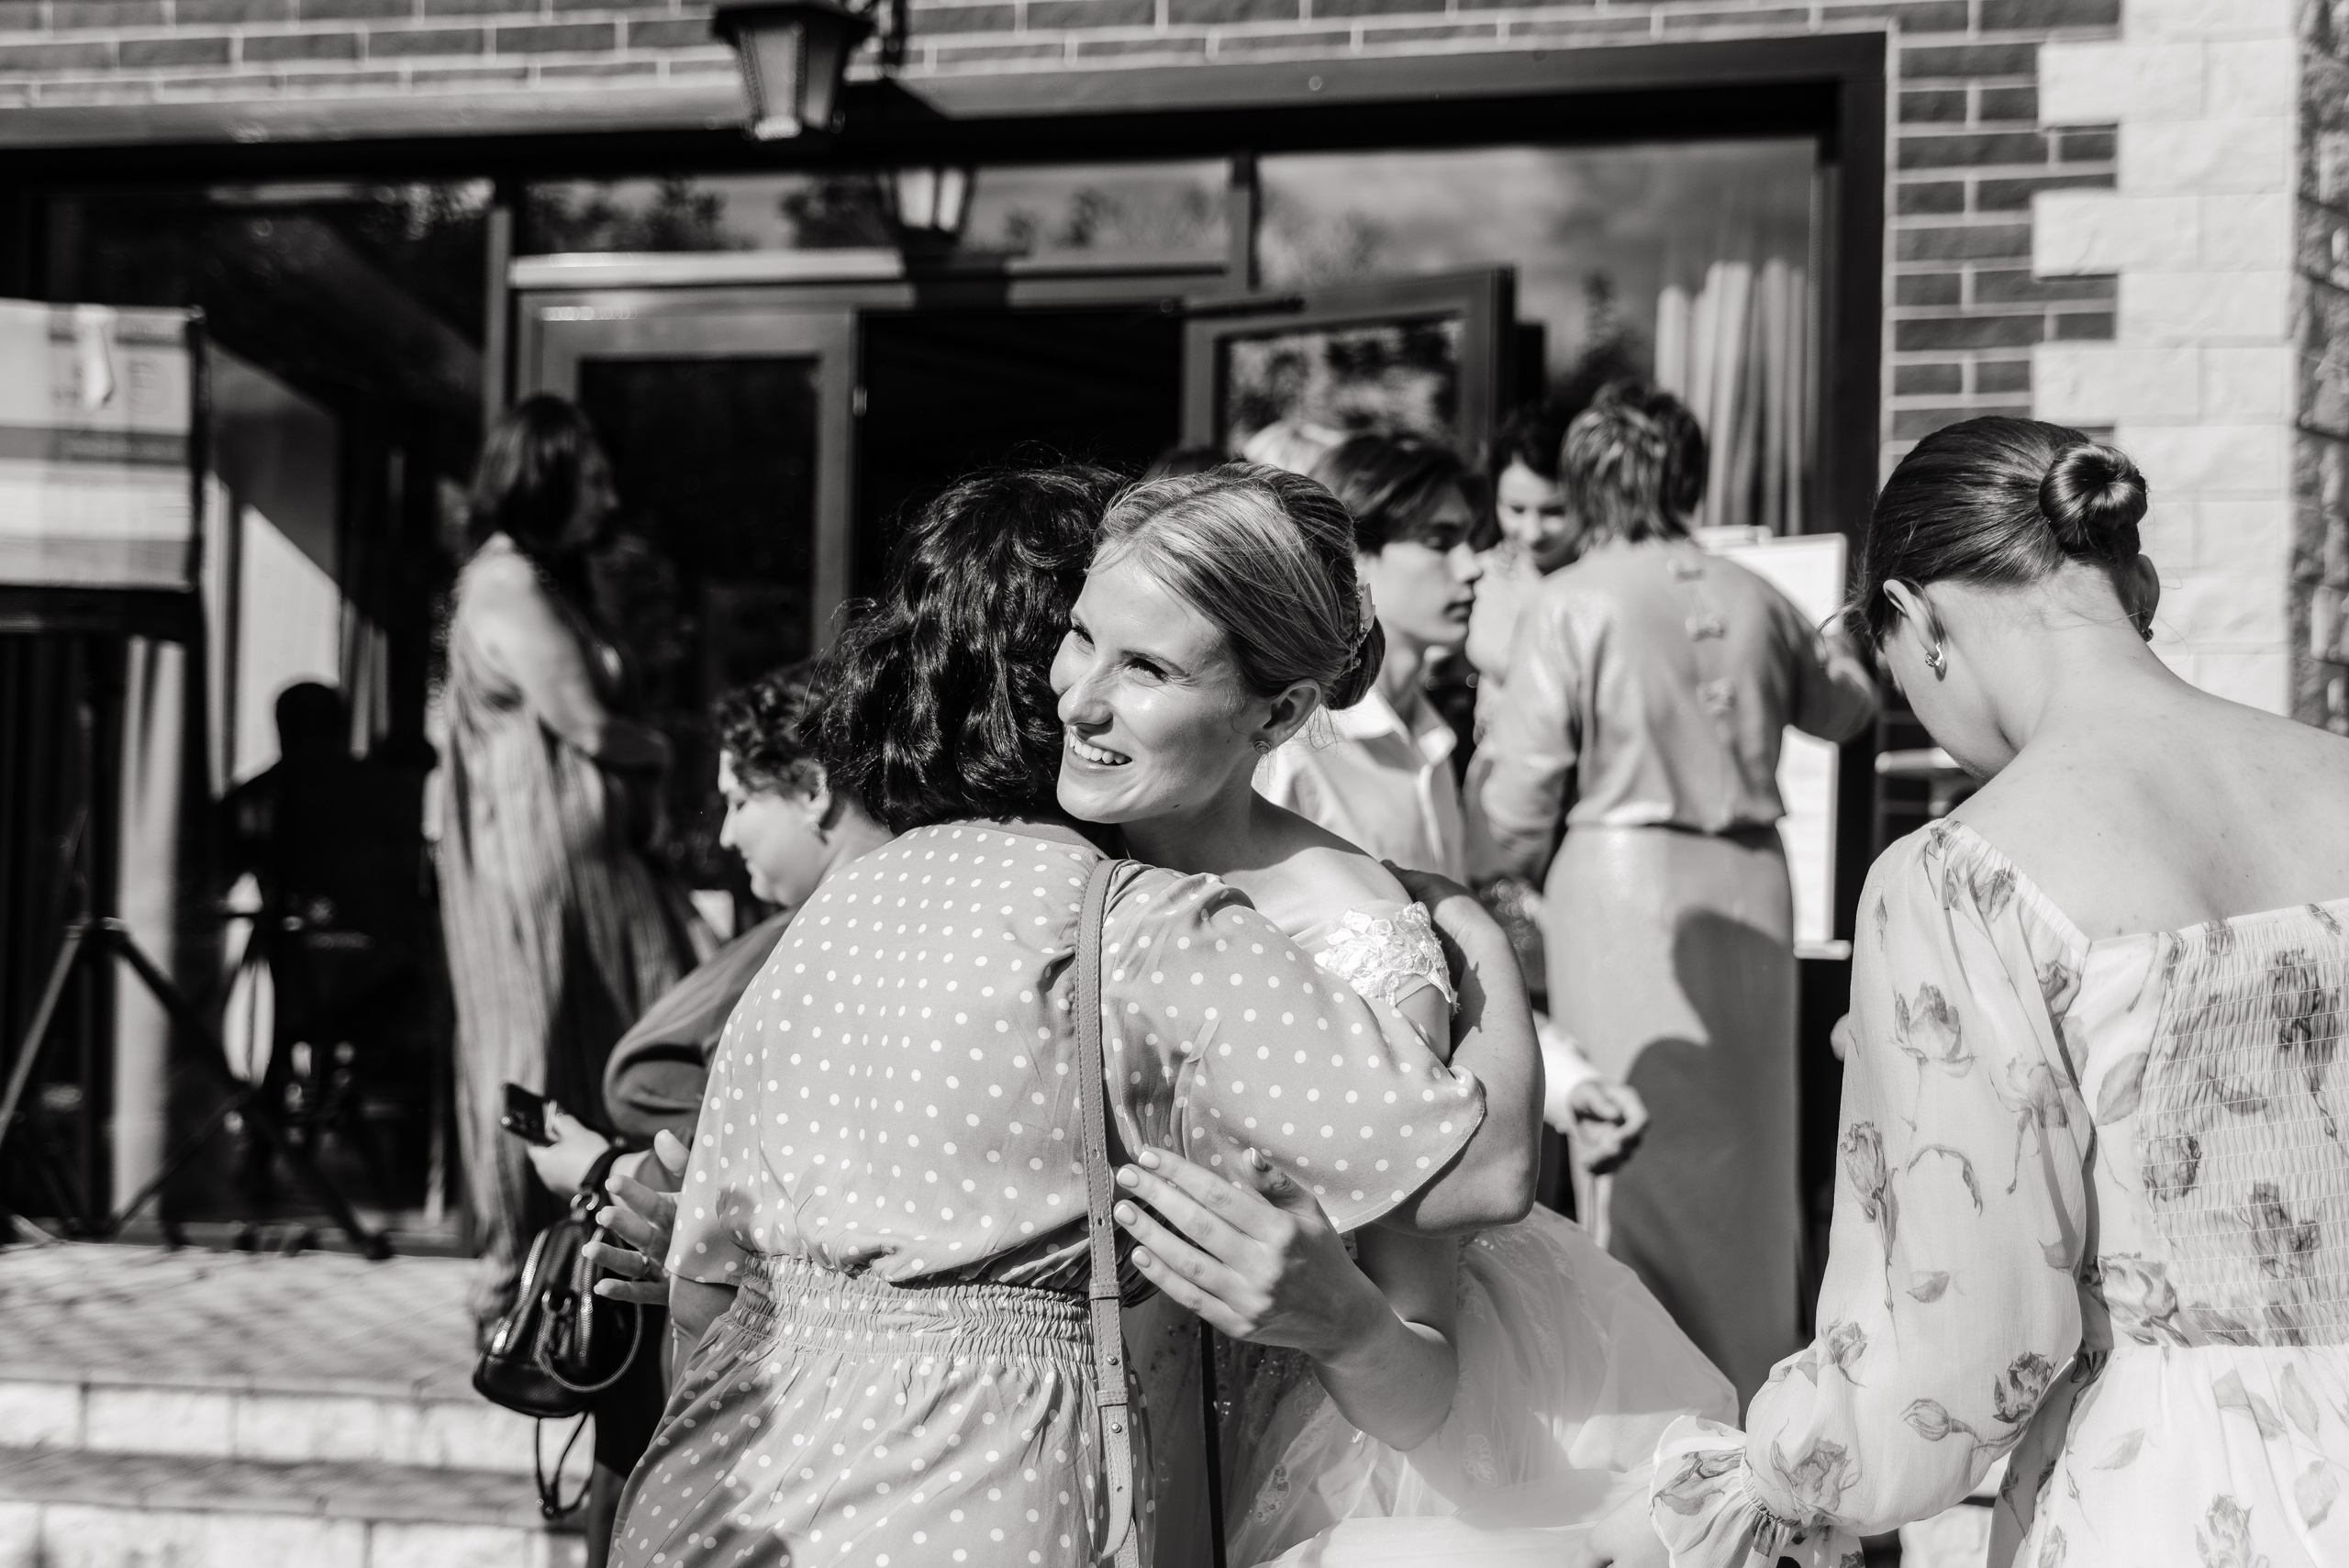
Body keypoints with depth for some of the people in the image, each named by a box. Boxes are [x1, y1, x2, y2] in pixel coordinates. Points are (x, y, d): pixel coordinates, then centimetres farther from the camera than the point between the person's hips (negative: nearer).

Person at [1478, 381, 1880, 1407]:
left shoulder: (1570, 606, -8)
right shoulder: (1752, 601, 4)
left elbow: (1520, 793, -8)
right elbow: (1847, 703, 22)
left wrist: (1513, 884, 10)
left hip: (1620, 881, -4)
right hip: (1748, 882, 4)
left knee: (1638, 1153, 2)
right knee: (1744, 1139, 16)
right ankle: (1751, 1380, 26)